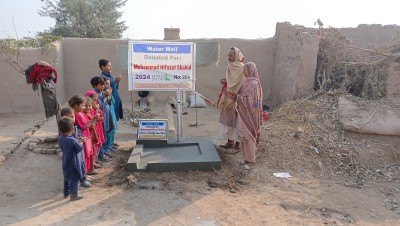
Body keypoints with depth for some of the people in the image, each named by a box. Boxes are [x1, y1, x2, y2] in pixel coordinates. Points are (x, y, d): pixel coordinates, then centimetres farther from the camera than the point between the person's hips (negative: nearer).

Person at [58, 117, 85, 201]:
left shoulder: (60, 138, -6)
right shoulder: (72, 140, -28)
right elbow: (80, 148, -18)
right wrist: (79, 143, 2)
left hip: (65, 163, 8)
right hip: (73, 163, -8)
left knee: (67, 178, 22)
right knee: (74, 179, 5)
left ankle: (66, 193, 36)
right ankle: (73, 195, 14)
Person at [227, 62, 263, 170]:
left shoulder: (254, 84, -18)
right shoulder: (248, 82, 10)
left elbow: (248, 101, -23)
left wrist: (237, 96, -14)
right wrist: (236, 96, -4)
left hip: (249, 115, -9)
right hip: (243, 114, 9)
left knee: (249, 137, 1)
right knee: (244, 137, 15)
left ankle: (251, 160, 14)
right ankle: (247, 158, 27)